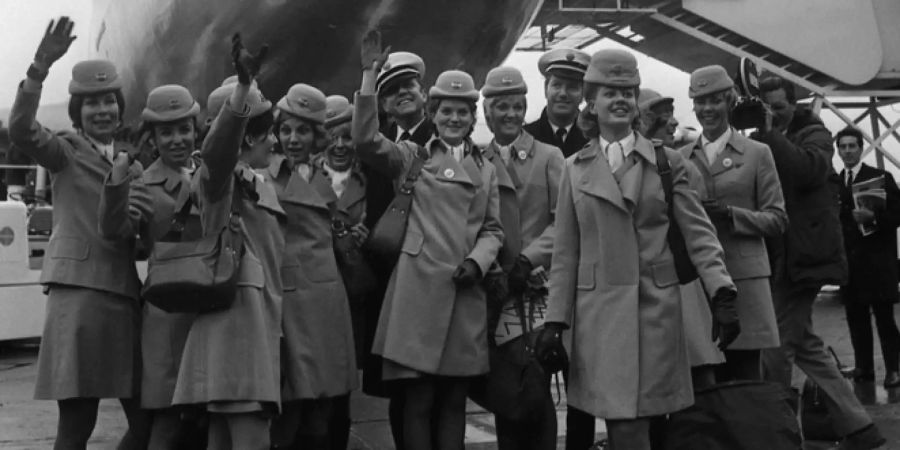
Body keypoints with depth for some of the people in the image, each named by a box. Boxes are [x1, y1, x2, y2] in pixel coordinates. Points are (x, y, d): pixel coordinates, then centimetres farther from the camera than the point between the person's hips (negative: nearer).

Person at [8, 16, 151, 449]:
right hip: (78, 290, -5)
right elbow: (21, 130, -17)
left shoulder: (132, 162, 19)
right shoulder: (65, 150, 4)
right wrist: (40, 66, -29)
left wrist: (143, 214, -6)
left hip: (125, 293, 6)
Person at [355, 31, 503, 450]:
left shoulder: (485, 169, 19)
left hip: (465, 296, 3)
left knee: (453, 402, 9)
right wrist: (370, 75, -14)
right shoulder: (412, 157, 9)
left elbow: (492, 229, 15)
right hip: (418, 291, -3)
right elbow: (366, 140, -8)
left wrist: (477, 262, -5)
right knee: (417, 401, -2)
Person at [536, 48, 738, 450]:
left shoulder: (667, 161, 6)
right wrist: (555, 320, 2)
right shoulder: (575, 169, 9)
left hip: (656, 308, 0)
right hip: (599, 311, 0)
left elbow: (697, 232, 0)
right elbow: (566, 252, 7)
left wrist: (722, 293, -13)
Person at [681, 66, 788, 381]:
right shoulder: (681, 157, 12)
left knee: (746, 376, -2)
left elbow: (777, 219, 2)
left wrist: (730, 213, -12)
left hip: (744, 275, -2)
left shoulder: (757, 154, 6)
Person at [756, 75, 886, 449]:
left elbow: (808, 170, -23)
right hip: (776, 259, 7)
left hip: (801, 259, -7)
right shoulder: (761, 143, 14)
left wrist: (771, 132, -20)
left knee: (776, 351, -5)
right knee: (805, 346, 13)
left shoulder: (814, 135, -1)